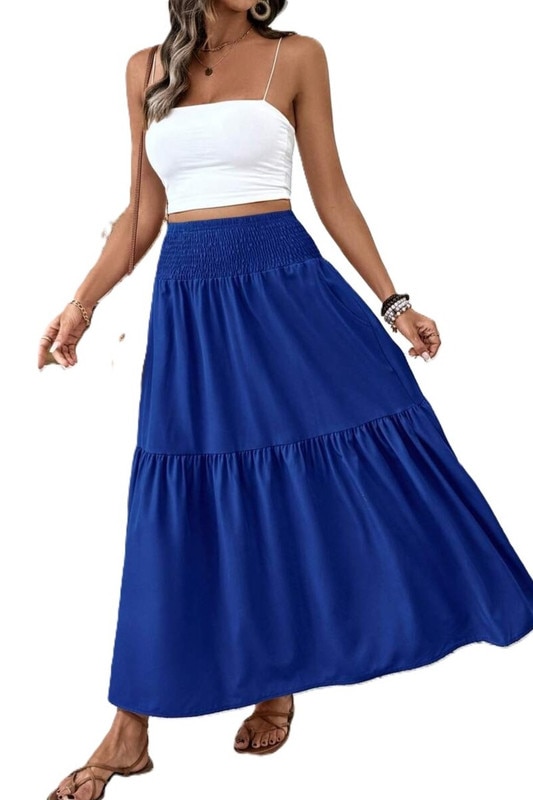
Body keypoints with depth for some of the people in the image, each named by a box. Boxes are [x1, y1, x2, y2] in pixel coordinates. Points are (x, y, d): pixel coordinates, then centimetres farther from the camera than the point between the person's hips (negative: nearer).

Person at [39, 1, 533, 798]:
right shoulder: (146, 69, 12)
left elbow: (332, 193, 5)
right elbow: (143, 212, 13)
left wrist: (393, 301, 0)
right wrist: (82, 302, 6)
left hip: (284, 285, -1)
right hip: (187, 300, 2)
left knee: (307, 481, -5)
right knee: (183, 508, 3)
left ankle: (277, 683, 19)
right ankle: (131, 731, 16)